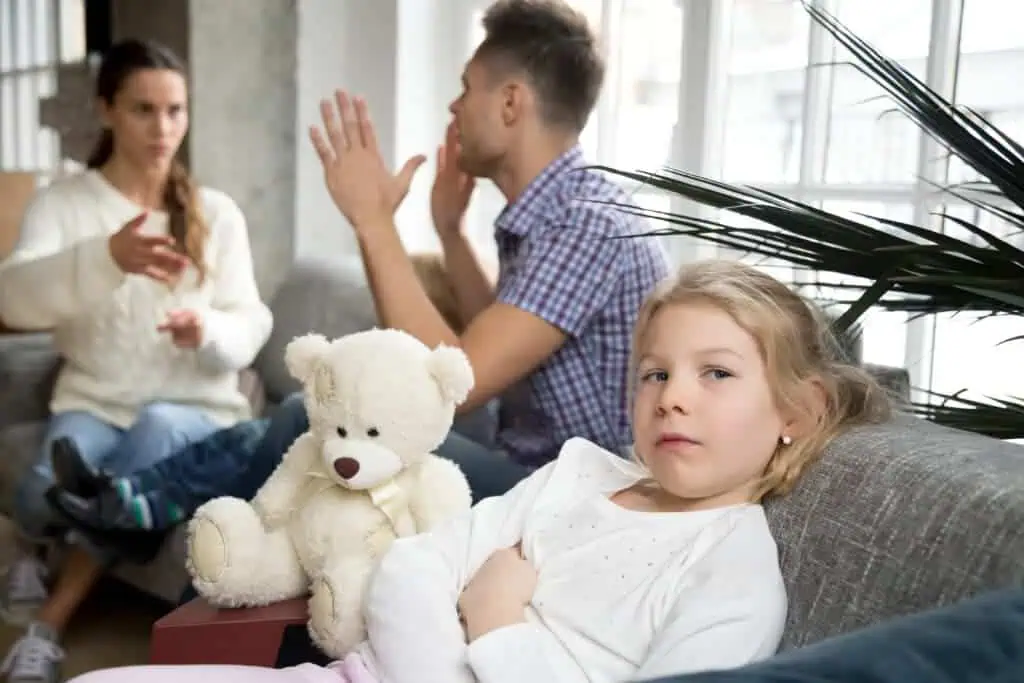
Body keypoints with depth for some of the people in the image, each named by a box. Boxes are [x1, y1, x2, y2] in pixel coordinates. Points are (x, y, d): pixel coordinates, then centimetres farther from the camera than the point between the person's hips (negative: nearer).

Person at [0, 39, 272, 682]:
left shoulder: (217, 212, 5)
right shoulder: (62, 202, 2)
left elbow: (250, 327, 0)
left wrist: (208, 332, -25)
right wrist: (104, 257, -37)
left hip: (197, 411, 1)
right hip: (93, 404, 0)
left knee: (158, 427, -35)